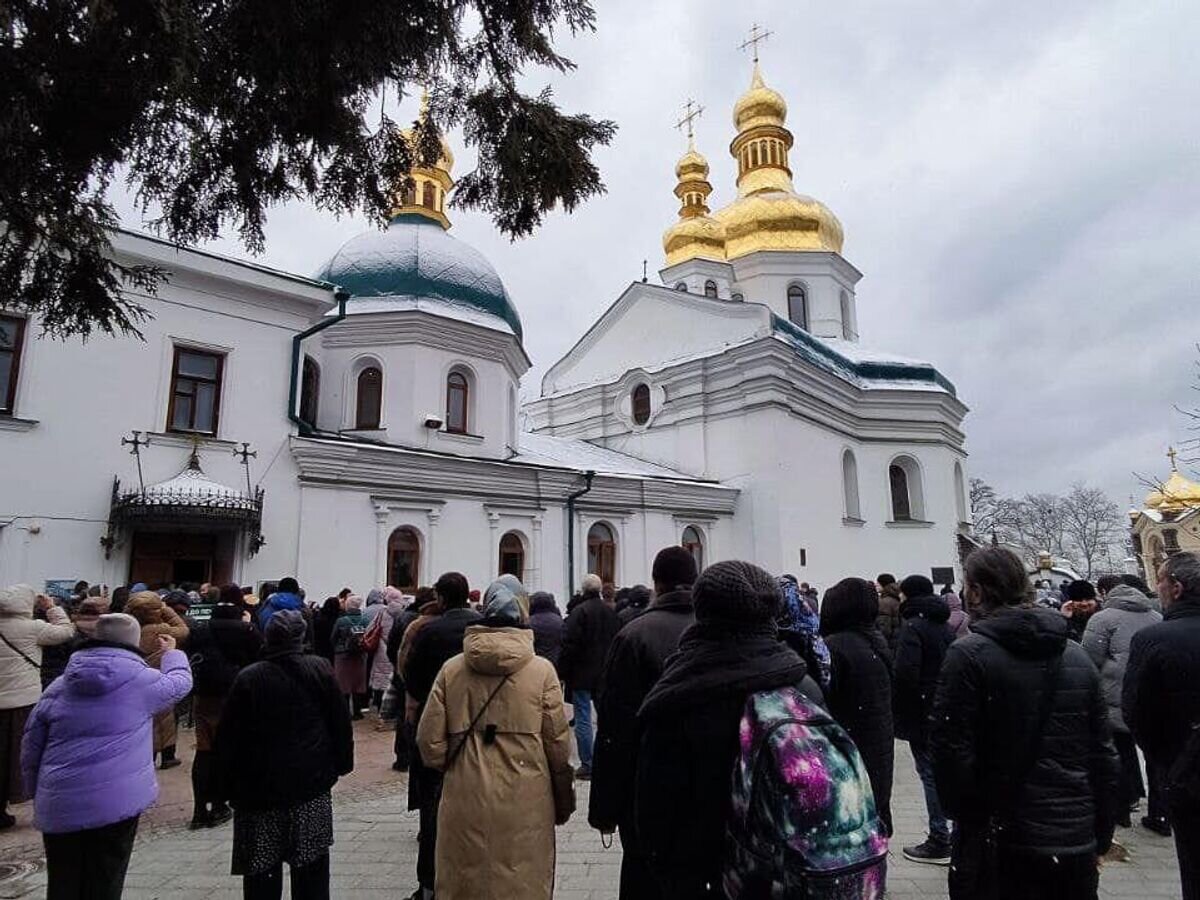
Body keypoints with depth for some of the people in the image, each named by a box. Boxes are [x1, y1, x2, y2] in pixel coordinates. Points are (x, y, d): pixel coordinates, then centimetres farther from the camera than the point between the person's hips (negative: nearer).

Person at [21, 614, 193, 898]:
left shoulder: (59, 686, 8)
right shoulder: (143, 680, -5)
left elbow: (31, 747, 12)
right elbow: (180, 683, 15)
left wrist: (38, 792, 23)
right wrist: (171, 653, 33)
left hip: (58, 806, 5)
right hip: (115, 801, -4)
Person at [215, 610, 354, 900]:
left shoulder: (248, 678, -9)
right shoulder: (320, 670, -5)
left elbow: (229, 738, -5)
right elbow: (341, 722, -1)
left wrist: (227, 786, 5)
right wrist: (341, 763, 11)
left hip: (260, 787, -1)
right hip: (312, 783, 1)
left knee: (262, 875, 10)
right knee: (311, 867, 13)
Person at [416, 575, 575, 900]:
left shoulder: (451, 669, -3)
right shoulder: (542, 670, -9)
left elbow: (430, 743, 0)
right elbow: (558, 745, -5)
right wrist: (564, 801, 9)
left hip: (464, 805, 2)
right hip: (525, 809, -2)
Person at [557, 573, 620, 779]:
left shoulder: (579, 612, -14)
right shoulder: (611, 612, 4)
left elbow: (569, 645, -16)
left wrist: (563, 672, -8)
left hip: (582, 675, -6)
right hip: (606, 675, 6)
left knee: (583, 720, 1)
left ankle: (587, 765, 4)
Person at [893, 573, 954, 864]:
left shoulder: (913, 627, -16)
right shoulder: (944, 625, 10)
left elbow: (905, 674, -22)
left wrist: (897, 711, -10)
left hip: (923, 713, -8)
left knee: (931, 774, -1)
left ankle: (939, 842, 5)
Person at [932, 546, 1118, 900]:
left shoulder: (968, 654, -15)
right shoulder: (1078, 655, 4)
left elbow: (951, 749, -17)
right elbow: (1103, 753, 9)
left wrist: (963, 814, -1)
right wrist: (1102, 832, 17)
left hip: (1002, 840, -5)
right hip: (1077, 839, 5)